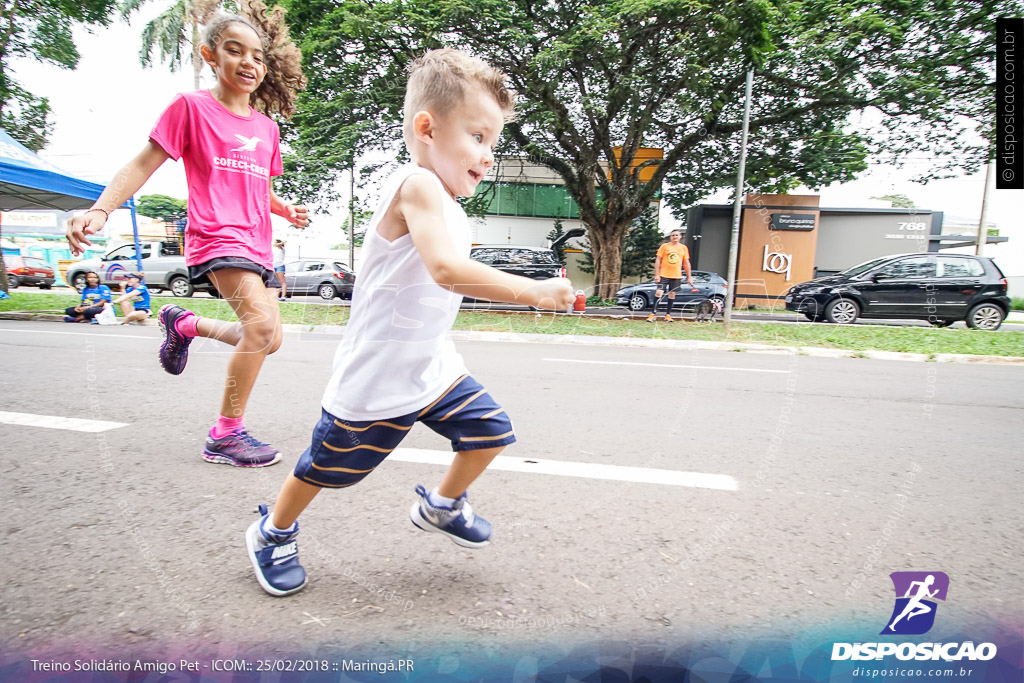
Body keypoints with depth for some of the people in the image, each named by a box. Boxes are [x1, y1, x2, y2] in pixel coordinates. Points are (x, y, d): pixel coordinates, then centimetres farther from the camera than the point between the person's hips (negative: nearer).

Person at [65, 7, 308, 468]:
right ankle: (226, 435, -12)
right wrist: (101, 209, -13)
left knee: (268, 340, 5)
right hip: (215, 236, -7)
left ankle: (185, 324, 29)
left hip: (255, 244, 7)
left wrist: (285, 210, 5)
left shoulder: (267, 128, 15)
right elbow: (144, 163, -2)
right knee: (261, 323, -26)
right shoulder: (192, 106, 1)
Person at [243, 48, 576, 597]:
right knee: (326, 467, 12)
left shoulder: (450, 210, 7)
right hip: (373, 380, -8)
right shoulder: (418, 185, -23)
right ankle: (273, 533, 41)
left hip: (433, 367, 8)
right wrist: (530, 291, -34)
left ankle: (441, 506, 36)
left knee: (491, 431, 9)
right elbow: (445, 269, -37)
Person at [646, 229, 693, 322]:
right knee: (658, 293, -10)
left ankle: (668, 315, 13)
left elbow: (686, 263, 13)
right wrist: (657, 274, -7)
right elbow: (658, 260, 0)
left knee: (672, 294, 5)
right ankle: (653, 314, -5)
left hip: (676, 276, 3)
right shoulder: (665, 246, 1)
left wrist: (689, 277, 10)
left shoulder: (683, 248, 9)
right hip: (664, 275, -3)